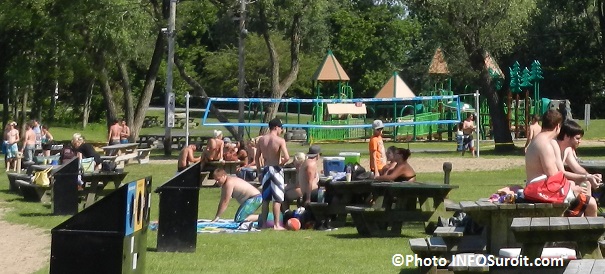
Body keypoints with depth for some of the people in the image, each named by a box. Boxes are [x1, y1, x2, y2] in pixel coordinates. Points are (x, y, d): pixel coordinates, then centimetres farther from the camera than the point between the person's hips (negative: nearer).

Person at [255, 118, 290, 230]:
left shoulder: (261, 140, 3)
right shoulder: (280, 140, -12)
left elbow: (257, 157, 7)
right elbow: (287, 157, -21)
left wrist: (259, 170, 14)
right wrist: (281, 164, -2)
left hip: (265, 170, 5)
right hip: (276, 170, -5)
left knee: (265, 198, 14)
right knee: (277, 199, -1)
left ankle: (263, 222, 17)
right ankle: (276, 224, -2)